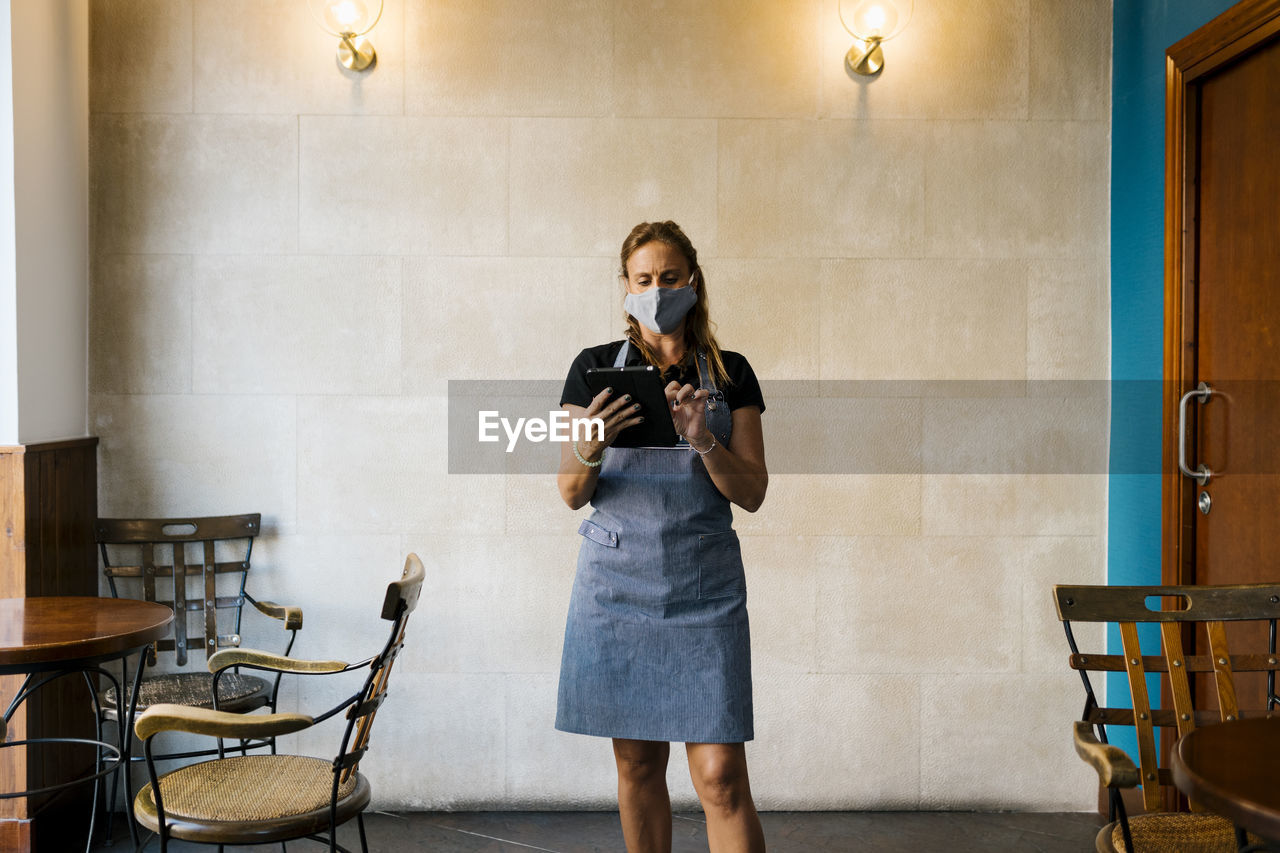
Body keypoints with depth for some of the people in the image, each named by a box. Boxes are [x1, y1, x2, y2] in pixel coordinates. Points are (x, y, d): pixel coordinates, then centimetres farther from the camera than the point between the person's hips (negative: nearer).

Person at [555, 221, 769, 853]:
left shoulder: (729, 373, 7)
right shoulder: (595, 368, 6)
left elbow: (751, 494, 2)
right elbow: (572, 494, 4)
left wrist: (703, 441, -16)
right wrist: (591, 448, -18)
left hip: (705, 586, 0)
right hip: (617, 579, 1)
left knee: (721, 775, -6)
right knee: (638, 762, 8)